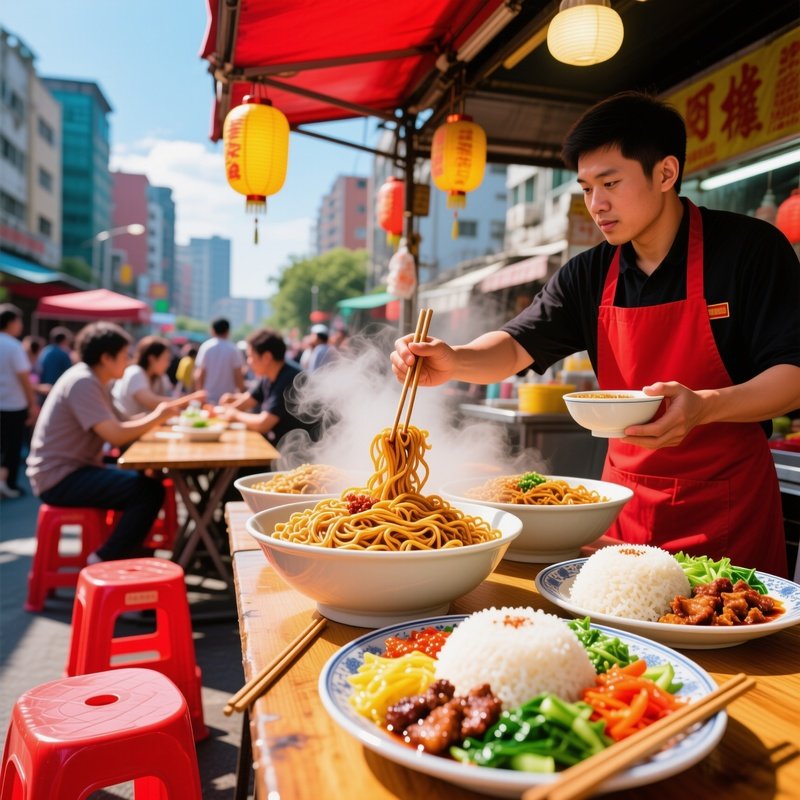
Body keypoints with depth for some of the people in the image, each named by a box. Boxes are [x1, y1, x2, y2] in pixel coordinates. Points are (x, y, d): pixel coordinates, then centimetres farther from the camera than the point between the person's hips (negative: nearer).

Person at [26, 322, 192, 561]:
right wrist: (156, 417, -12)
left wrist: (161, 412, 2)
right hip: (59, 479, -10)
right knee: (150, 492, -20)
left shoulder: (93, 381, 12)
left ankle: (128, 553, 17)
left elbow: (119, 425, 11)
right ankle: (104, 562, -8)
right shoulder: (82, 382, -19)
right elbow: (116, 436, -25)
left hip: (73, 471, 10)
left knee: (147, 480, 12)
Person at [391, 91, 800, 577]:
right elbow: (517, 347, -4)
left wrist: (704, 406, -30)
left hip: (728, 500, -3)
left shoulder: (751, 249, -9)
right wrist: (454, 362, -24)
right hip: (626, 497, 4)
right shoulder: (590, 276, 3)